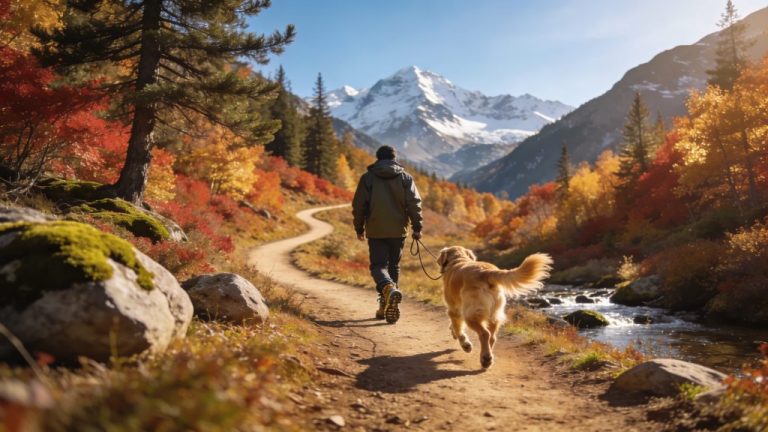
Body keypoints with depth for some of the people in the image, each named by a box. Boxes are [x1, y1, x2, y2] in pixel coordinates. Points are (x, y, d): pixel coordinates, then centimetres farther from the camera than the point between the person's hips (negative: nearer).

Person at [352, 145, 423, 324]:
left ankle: (389, 289, -31)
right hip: (398, 231, 2)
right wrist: (417, 227, 0)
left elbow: (358, 205, 1)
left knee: (378, 265, 1)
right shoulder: (405, 177, 5)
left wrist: (359, 228, 11)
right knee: (394, 266, 14)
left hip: (375, 231, -2)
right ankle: (386, 306, 19)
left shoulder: (368, 178, 1)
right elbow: (414, 203, -3)